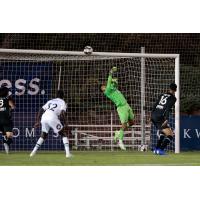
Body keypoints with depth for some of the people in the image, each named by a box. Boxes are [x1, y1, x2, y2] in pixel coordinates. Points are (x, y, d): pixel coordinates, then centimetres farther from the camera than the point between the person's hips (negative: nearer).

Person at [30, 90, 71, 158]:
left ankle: (33, 152, 14)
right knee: (63, 134, 7)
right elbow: (62, 113, -5)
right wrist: (64, 123, -1)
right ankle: (67, 153, -5)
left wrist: (37, 121, 22)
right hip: (52, 118, -5)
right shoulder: (62, 102, 14)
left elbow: (41, 111, 23)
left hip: (44, 117, 5)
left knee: (43, 135, 23)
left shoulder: (50, 101, 31)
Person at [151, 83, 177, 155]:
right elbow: (168, 109, -16)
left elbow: (155, 105, 18)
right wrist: (166, 119, -23)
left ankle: (156, 149, 26)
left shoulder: (162, 95, 18)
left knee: (163, 132, 30)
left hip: (154, 116, 8)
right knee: (170, 135, -5)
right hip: (160, 118, -8)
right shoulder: (173, 98, -2)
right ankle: (161, 150, -19)